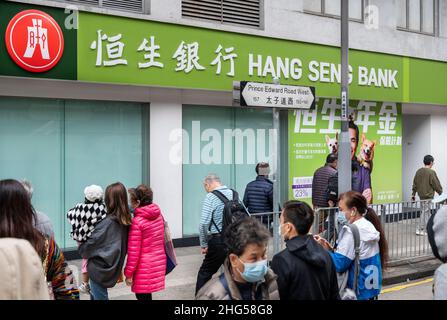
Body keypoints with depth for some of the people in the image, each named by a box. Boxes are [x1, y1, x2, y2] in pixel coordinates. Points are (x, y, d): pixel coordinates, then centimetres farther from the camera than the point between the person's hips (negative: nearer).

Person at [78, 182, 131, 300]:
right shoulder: (125, 222, -1)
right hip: (114, 268, 7)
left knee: (99, 296, 6)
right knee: (94, 295, 25)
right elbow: (124, 247, 6)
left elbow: (92, 244, -15)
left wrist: (81, 246, 5)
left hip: (100, 269, -7)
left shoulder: (107, 223, -22)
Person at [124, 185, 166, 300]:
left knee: (143, 296, 3)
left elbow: (134, 251, -15)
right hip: (159, 262, 7)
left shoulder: (137, 221, -16)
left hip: (145, 267, -7)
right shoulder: (158, 215, 4)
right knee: (146, 295, 17)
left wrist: (128, 273, -8)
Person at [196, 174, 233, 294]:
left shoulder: (211, 197, -9)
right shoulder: (234, 194, 6)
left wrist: (204, 244, -6)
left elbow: (204, 223, -17)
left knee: (205, 273, 7)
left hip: (218, 241, -5)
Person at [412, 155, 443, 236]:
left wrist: (413, 194, 20)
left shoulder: (418, 171, 7)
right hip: (428, 195, -7)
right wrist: (440, 192, 5)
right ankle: (420, 230, 2)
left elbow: (415, 184, 12)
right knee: (425, 212, -1)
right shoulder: (431, 172, -15)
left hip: (421, 195, 7)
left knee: (427, 211, 15)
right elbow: (436, 184, -11)